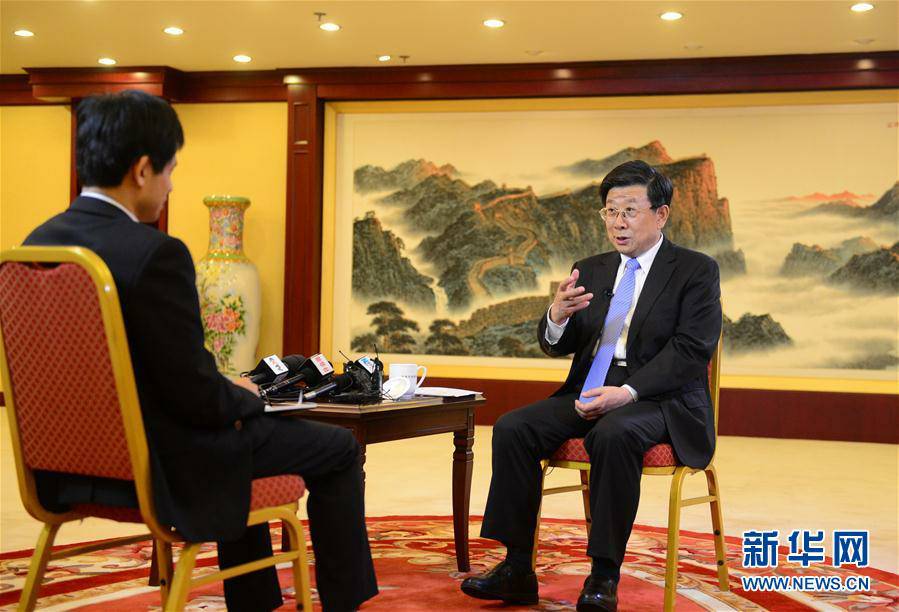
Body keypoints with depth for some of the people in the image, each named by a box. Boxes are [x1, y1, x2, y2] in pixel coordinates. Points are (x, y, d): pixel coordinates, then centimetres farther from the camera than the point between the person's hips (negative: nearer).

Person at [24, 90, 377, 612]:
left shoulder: (37, 245, 1)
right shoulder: (156, 255, -25)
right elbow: (198, 398, -22)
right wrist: (247, 396, 0)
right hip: (159, 468, -8)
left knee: (237, 409, 34)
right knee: (339, 448, 9)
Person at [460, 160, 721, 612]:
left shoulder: (696, 271, -1)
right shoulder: (590, 271, 15)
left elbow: (690, 352, -11)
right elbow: (556, 346, 12)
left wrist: (627, 392, -24)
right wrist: (558, 315, -13)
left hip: (659, 398, -5)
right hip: (590, 392, 6)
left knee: (614, 434, -37)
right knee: (512, 428, -17)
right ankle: (517, 570, -13)